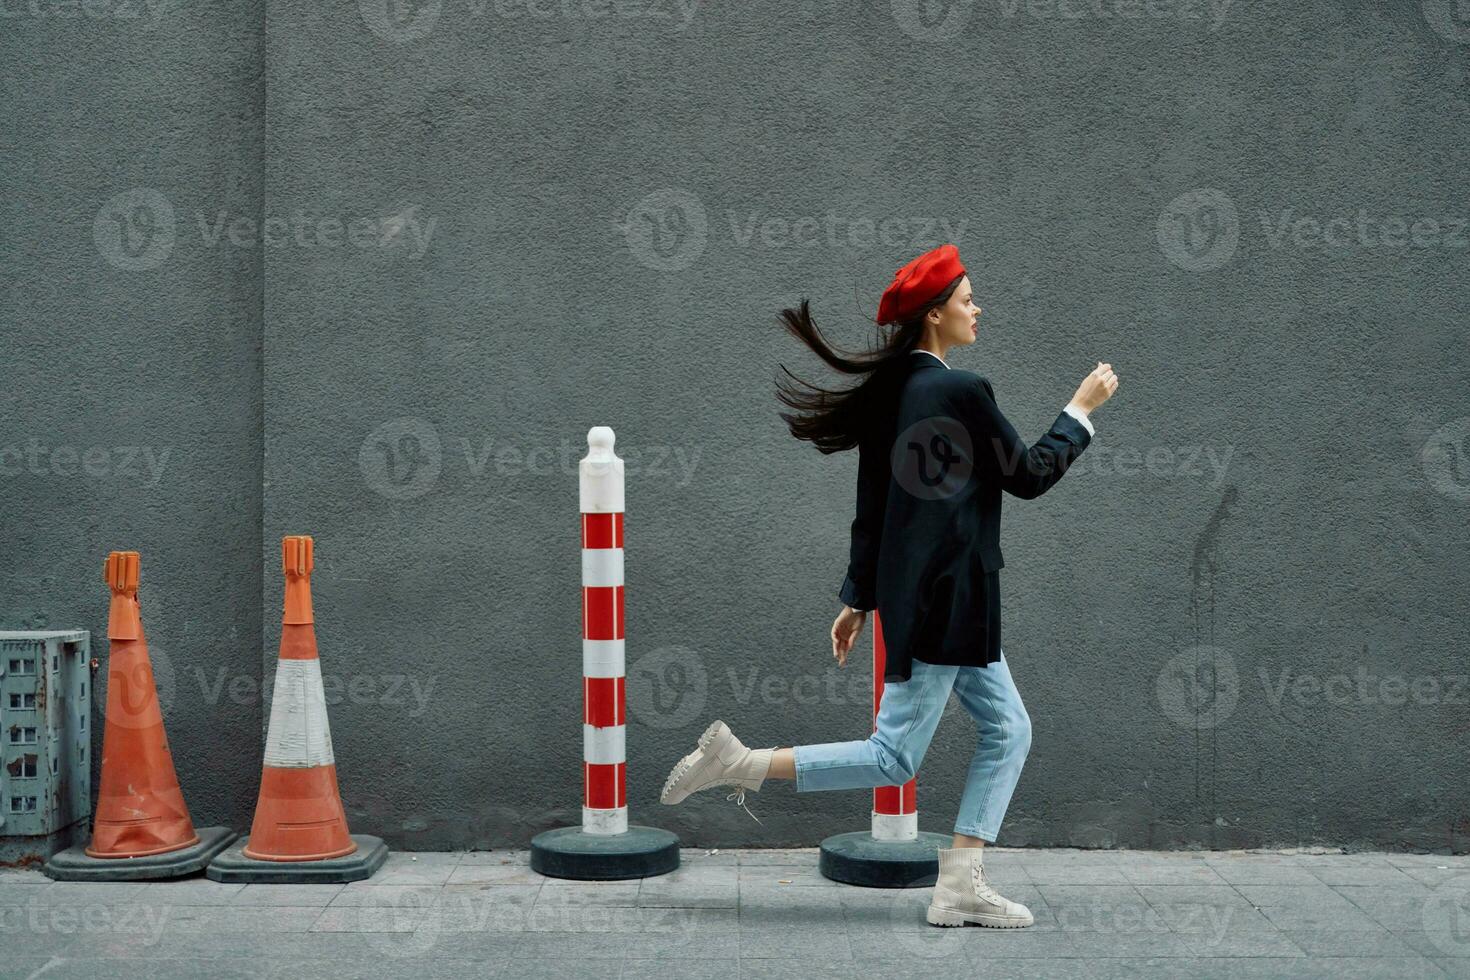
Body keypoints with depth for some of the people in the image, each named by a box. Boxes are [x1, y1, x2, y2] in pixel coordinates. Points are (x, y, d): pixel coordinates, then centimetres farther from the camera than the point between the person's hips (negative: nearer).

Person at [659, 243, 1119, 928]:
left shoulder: (892, 390, 9)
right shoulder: (960, 392, -16)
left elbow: (872, 506, 13)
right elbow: (1028, 476, -9)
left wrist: (859, 598, 18)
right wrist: (1081, 409, 3)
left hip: (916, 592, 10)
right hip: (945, 598, -10)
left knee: (1007, 730, 13)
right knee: (894, 758, -2)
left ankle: (960, 886, 11)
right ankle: (740, 764, -2)